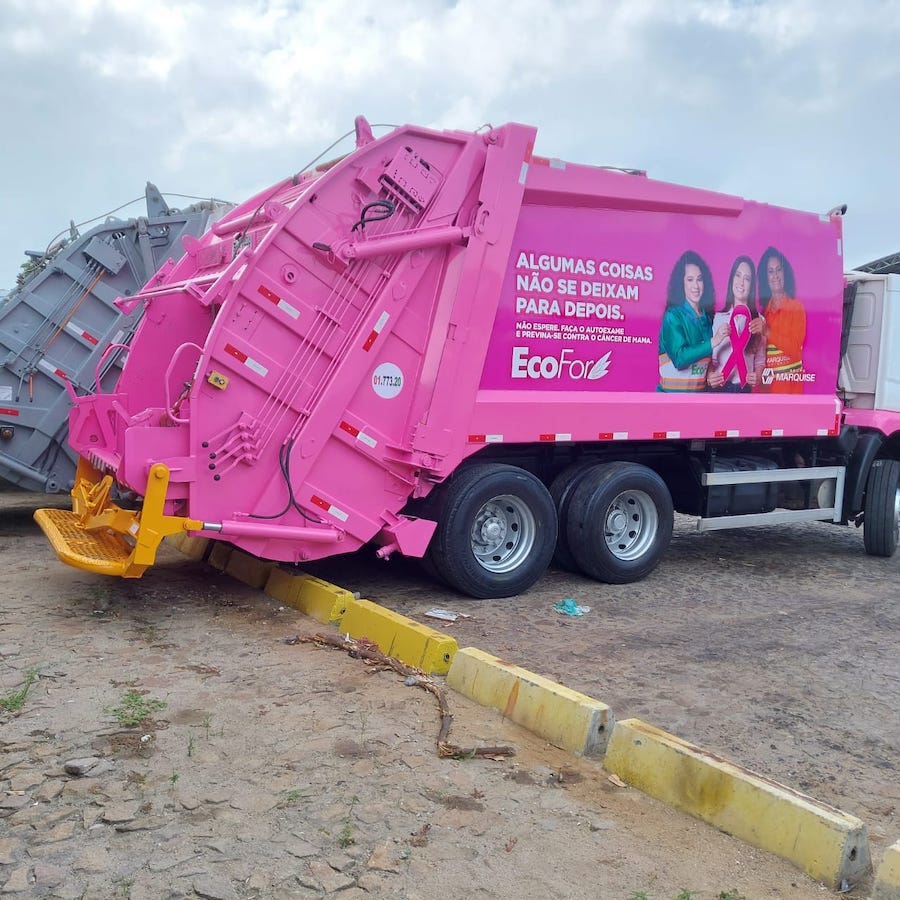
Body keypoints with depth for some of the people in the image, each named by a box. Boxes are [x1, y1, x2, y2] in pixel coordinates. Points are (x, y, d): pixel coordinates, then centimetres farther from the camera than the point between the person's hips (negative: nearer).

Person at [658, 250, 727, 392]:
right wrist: (712, 342, -26)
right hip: (673, 389, -6)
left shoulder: (707, 317, 9)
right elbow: (679, 358, -21)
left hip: (700, 389, 6)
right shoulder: (673, 315, -9)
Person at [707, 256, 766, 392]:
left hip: (745, 389, 1)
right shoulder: (718, 317, 4)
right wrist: (709, 375, -12)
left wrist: (758, 375, -10)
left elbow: (760, 360, 9)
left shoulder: (758, 320, 6)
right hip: (720, 388, -1)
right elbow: (711, 357, 7)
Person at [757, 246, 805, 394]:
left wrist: (768, 333, -20)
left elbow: (795, 347, -12)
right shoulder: (762, 307, 10)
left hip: (788, 378, -3)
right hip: (765, 378, 4)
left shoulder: (796, 306, -3)